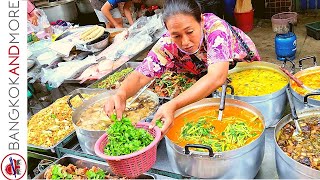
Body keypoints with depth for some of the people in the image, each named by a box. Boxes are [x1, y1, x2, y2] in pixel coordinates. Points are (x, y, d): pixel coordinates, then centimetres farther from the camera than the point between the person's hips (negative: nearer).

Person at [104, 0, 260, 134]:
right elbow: (140, 76, -31)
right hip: (202, 80, 1)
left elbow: (217, 77, -52)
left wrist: (173, 105, -65)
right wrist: (121, 94, -55)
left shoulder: (215, 28, -40)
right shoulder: (167, 44, -30)